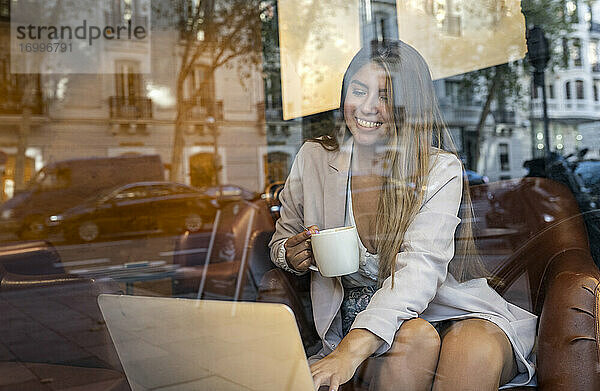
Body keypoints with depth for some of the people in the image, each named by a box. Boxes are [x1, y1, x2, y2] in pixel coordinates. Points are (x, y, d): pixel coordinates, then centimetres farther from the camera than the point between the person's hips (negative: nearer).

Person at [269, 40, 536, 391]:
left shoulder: (440, 169, -11)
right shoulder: (313, 158, 0)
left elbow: (420, 266, -26)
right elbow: (282, 239, 15)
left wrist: (352, 351, -40)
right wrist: (291, 255, -11)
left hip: (446, 308, -1)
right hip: (356, 316, 2)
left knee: (476, 352, -35)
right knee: (415, 339, -33)